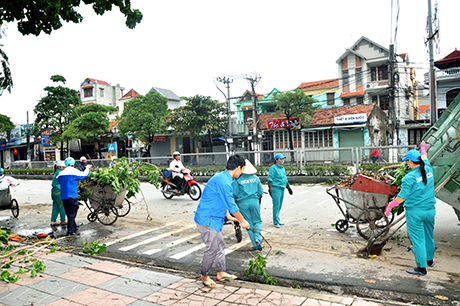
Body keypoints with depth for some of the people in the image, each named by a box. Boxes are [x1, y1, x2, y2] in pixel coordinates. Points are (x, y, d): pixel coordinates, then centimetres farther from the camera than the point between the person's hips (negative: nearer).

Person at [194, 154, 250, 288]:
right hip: (207, 220, -10)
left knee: (220, 245, 17)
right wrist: (243, 221, -7)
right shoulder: (224, 181, -23)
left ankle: (221, 273, 30)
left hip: (213, 219, 10)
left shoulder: (222, 177, 10)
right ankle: (205, 276, 20)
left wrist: (228, 216, 24)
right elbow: (231, 205, -19)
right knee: (212, 249, 1)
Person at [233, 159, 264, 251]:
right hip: (254, 201, 1)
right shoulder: (255, 178, 2)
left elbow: (235, 194, -6)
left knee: (249, 223, 9)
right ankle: (257, 239, -10)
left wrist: (237, 199, 14)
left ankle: (255, 245, 12)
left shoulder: (238, 179, -6)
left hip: (243, 203, -1)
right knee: (257, 221, 13)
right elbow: (261, 192, 5)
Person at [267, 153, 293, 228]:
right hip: (276, 188, -8)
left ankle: (277, 220, 18)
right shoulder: (273, 168, -6)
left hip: (282, 189, 8)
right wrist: (270, 187, -25)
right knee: (276, 205, -9)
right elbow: (270, 178, -13)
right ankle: (276, 222, -4)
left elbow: (285, 179, 26)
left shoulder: (283, 168, 19)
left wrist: (289, 188, 26)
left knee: (279, 205, 10)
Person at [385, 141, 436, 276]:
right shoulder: (428, 169, -2)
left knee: (418, 239, 2)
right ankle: (430, 260, 41)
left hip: (415, 212, -7)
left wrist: (389, 206, 0)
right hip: (430, 210, 7)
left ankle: (421, 267, 9)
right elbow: (425, 159, 22)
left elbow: (401, 198, -15)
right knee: (429, 235, 22)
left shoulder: (409, 178, -18)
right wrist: (423, 148, 42)